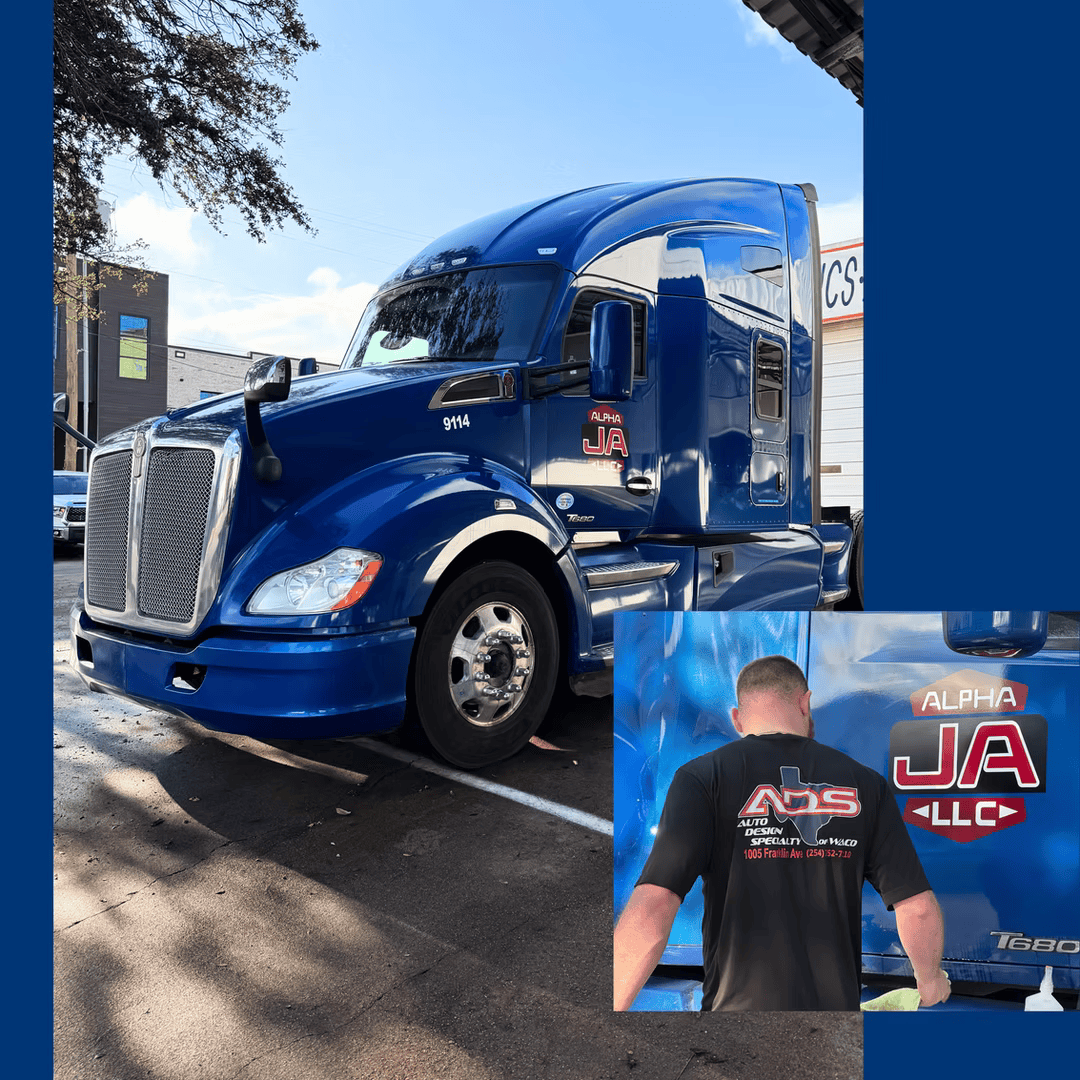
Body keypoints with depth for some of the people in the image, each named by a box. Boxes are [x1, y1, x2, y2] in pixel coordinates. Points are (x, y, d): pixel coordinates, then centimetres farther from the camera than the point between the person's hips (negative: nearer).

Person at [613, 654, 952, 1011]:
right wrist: (930, 981, 19)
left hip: (740, 1000, -2)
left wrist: (615, 1004, -11)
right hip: (838, 1002, 3)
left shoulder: (702, 777, -10)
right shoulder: (864, 783, 0)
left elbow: (651, 908, -20)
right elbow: (918, 907, -1)